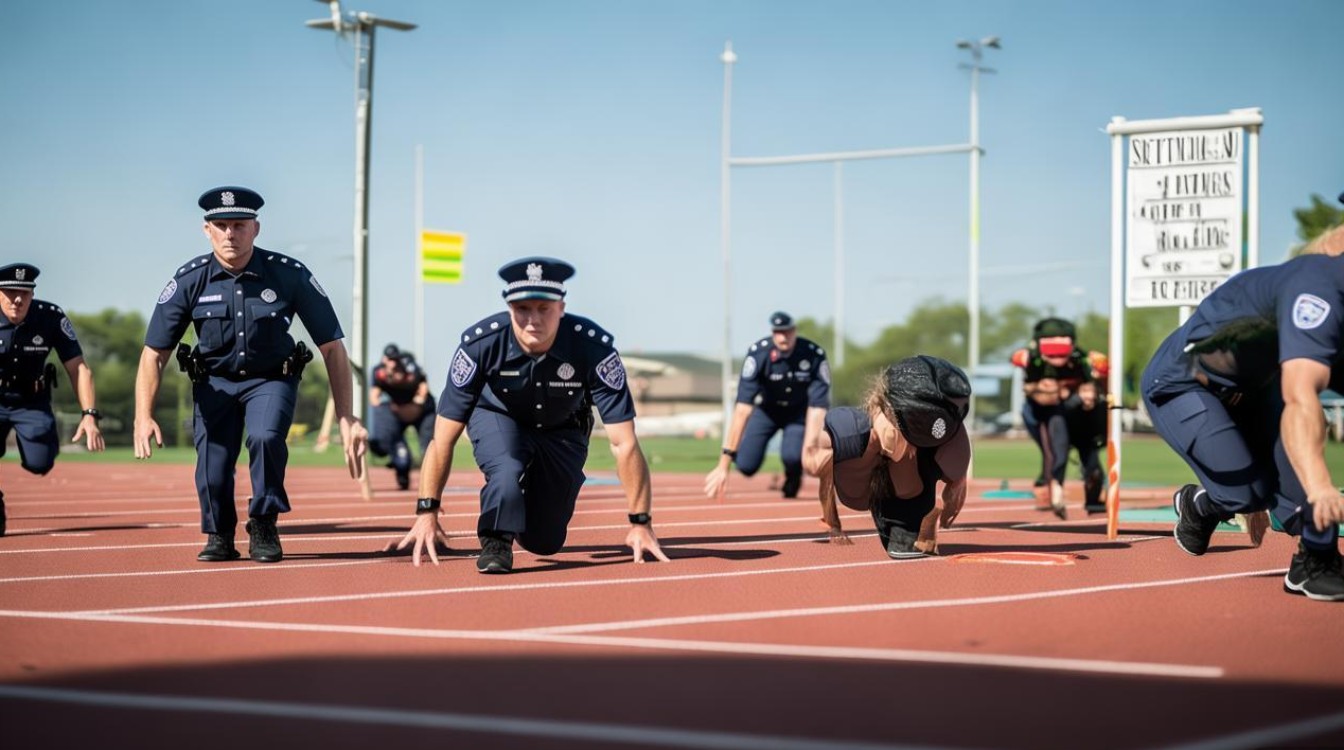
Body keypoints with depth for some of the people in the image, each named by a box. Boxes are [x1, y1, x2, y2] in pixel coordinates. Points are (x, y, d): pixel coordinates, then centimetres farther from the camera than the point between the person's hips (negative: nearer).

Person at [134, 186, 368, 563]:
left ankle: (263, 526, -6)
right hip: (215, 380, 1)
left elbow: (332, 348, -15)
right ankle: (219, 537, 20)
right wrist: (143, 417, -26)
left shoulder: (290, 275, -19)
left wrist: (346, 419, -21)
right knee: (212, 472, -12)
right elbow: (154, 353, -12)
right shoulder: (190, 280, -16)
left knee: (266, 436, -30)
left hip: (272, 379, -1)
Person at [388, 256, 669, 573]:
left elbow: (624, 443, -30)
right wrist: (427, 512, -28)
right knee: (507, 472, -36)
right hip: (498, 419, -1)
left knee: (545, 542, 3)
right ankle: (496, 541, -8)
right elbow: (444, 437, -25)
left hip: (562, 431, 2)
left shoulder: (595, 348, -34)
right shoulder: (480, 344, -33)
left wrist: (640, 523, -30)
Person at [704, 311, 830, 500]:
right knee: (746, 465, -16)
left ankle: (793, 478, 10)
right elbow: (743, 408, -34)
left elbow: (817, 408, -30)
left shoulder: (814, 355, -28)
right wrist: (724, 465, -39)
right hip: (765, 410, 1)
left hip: (798, 411, 0)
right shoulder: (758, 353, -29)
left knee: (792, 456, -28)